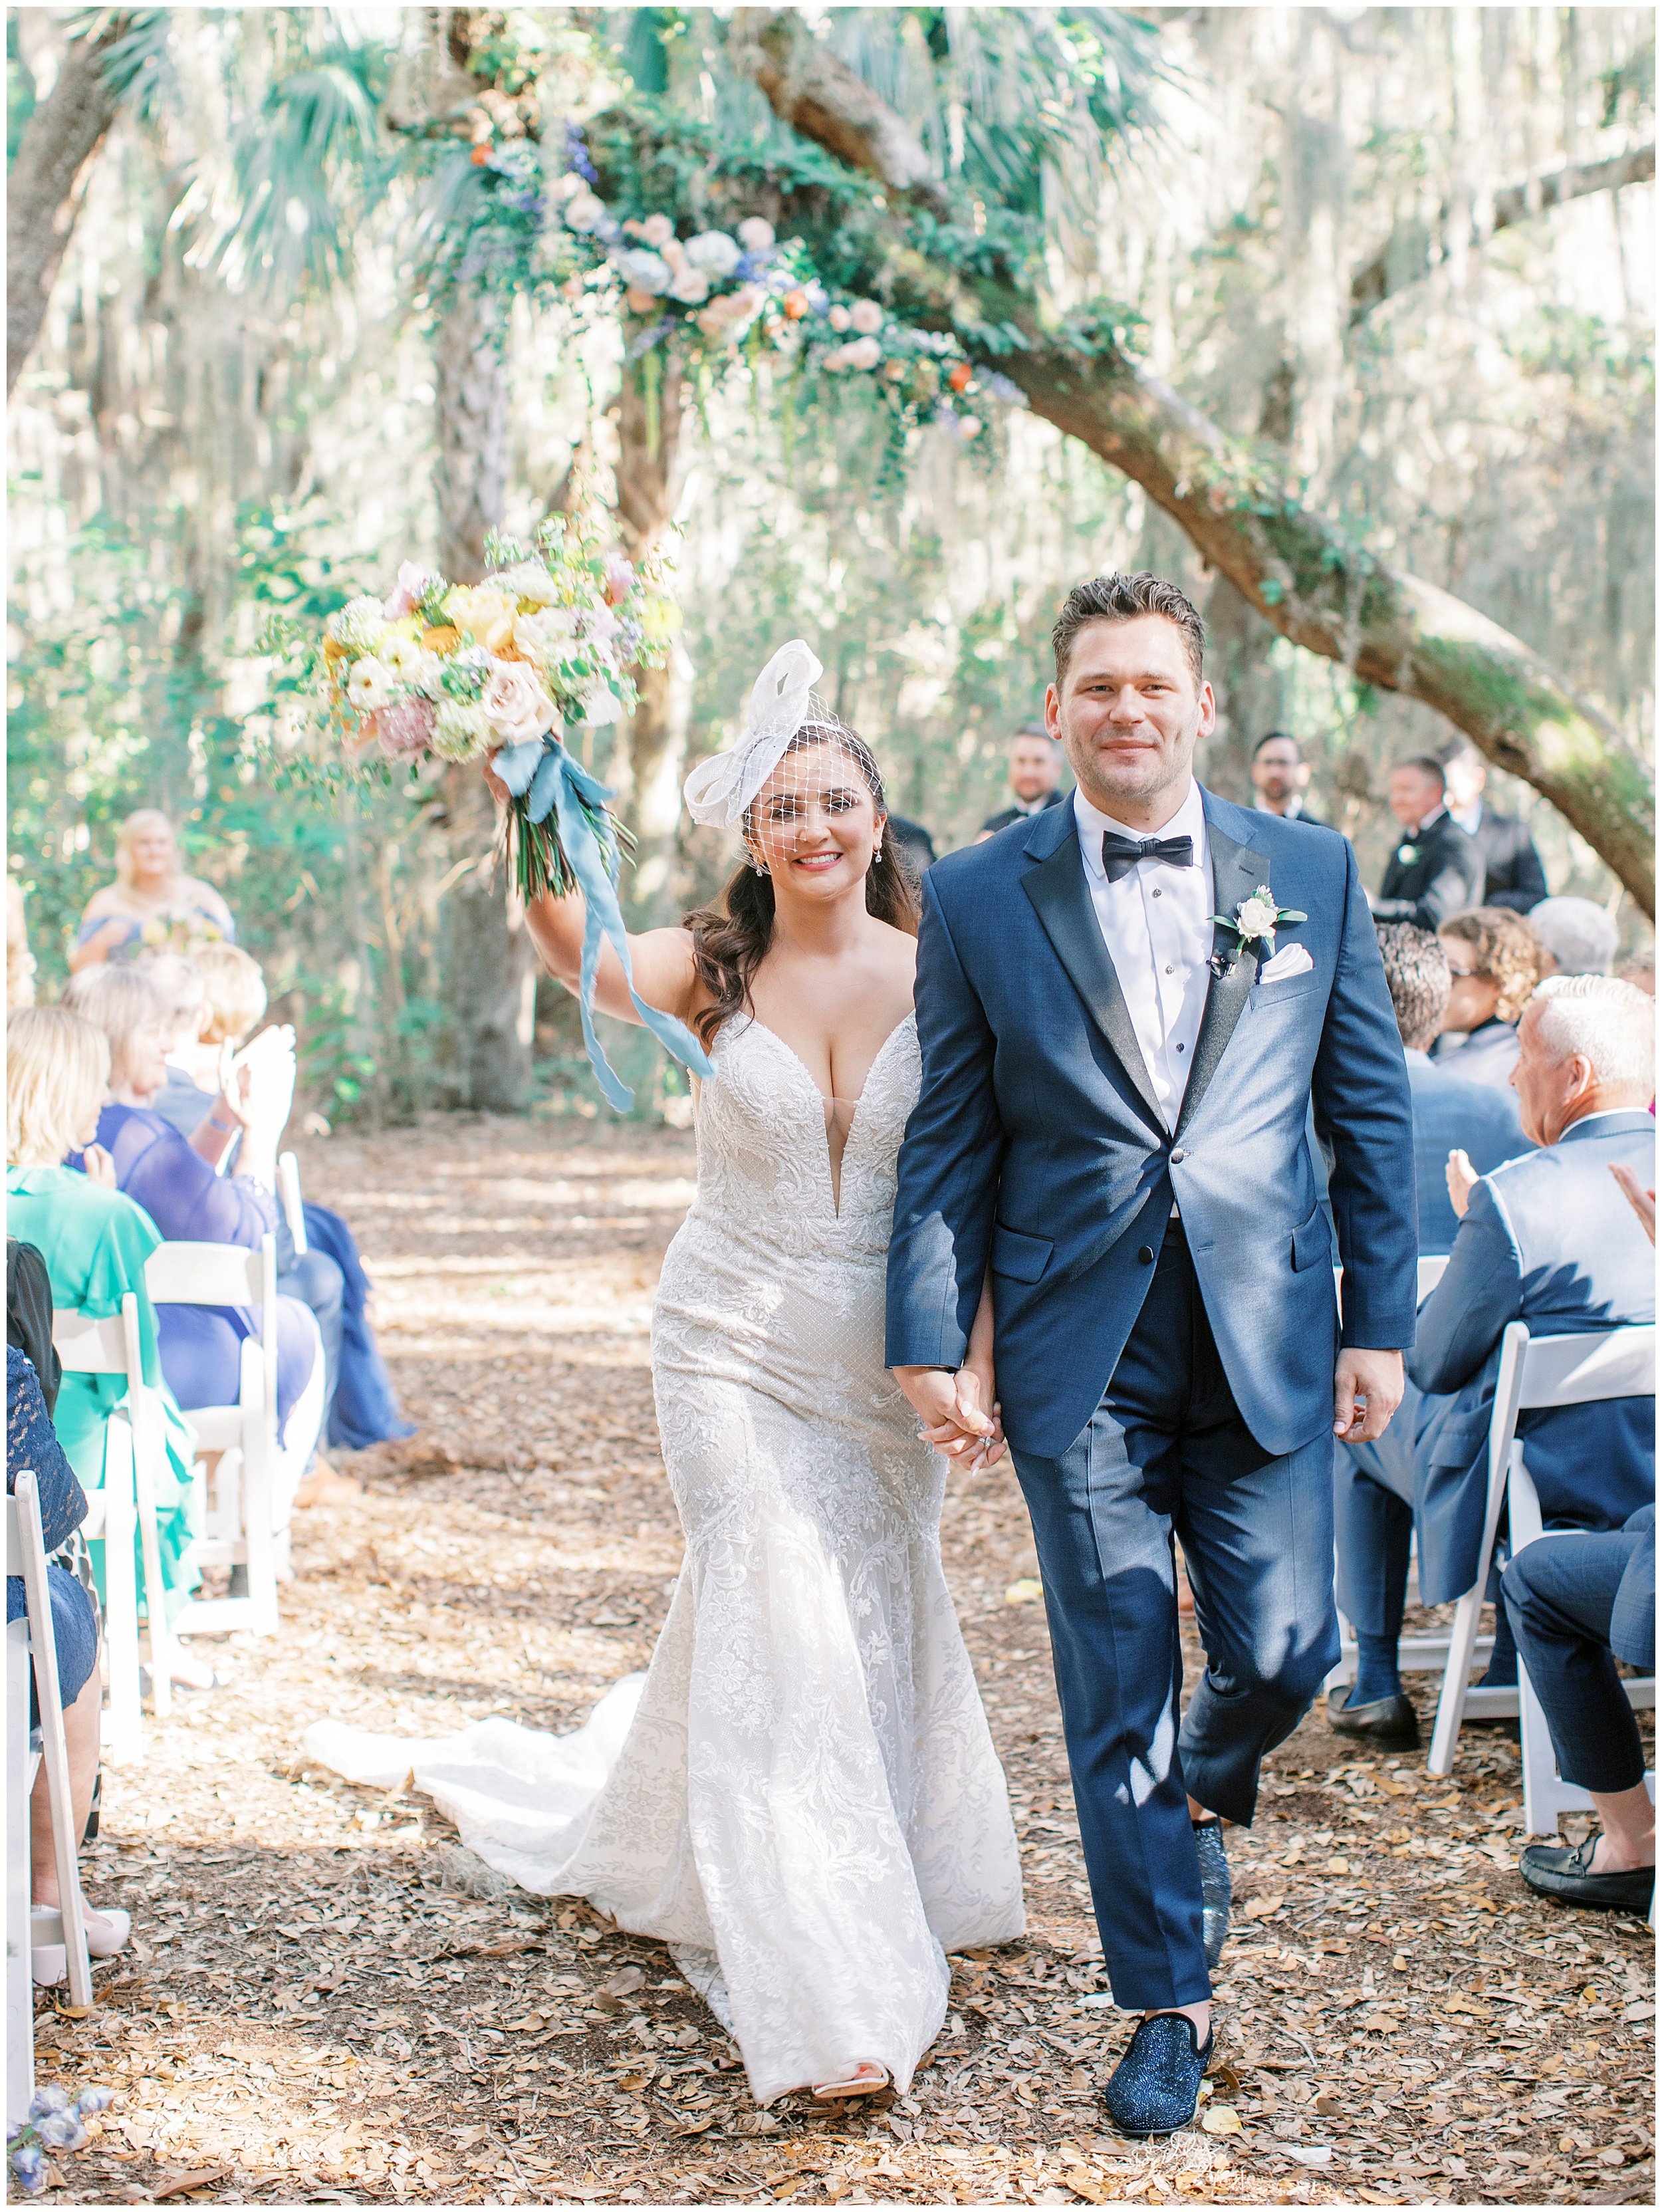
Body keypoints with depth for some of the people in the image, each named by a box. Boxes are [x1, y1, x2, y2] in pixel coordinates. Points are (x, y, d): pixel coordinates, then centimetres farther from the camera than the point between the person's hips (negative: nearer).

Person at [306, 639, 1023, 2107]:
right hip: (735, 1345, -2)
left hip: (881, 1354, 2)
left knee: (872, 1616, 14)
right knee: (777, 1621, -8)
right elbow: (591, 967, -25)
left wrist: (977, 1354, -13)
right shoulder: (716, 965, -6)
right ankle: (828, 1997, -2)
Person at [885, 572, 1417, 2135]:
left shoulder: (1313, 874, 6)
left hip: (1267, 1341, 1)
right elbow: (948, 1140, 4)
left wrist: (1380, 1320, 3)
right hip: (1080, 1353, -1)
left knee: (1282, 1652, -2)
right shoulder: (978, 898, 3)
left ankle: (1203, 1796, 34)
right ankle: (1167, 2004, 17)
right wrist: (930, 1336, -3)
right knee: (1117, 1689, 3)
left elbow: (1369, 1110, 8)